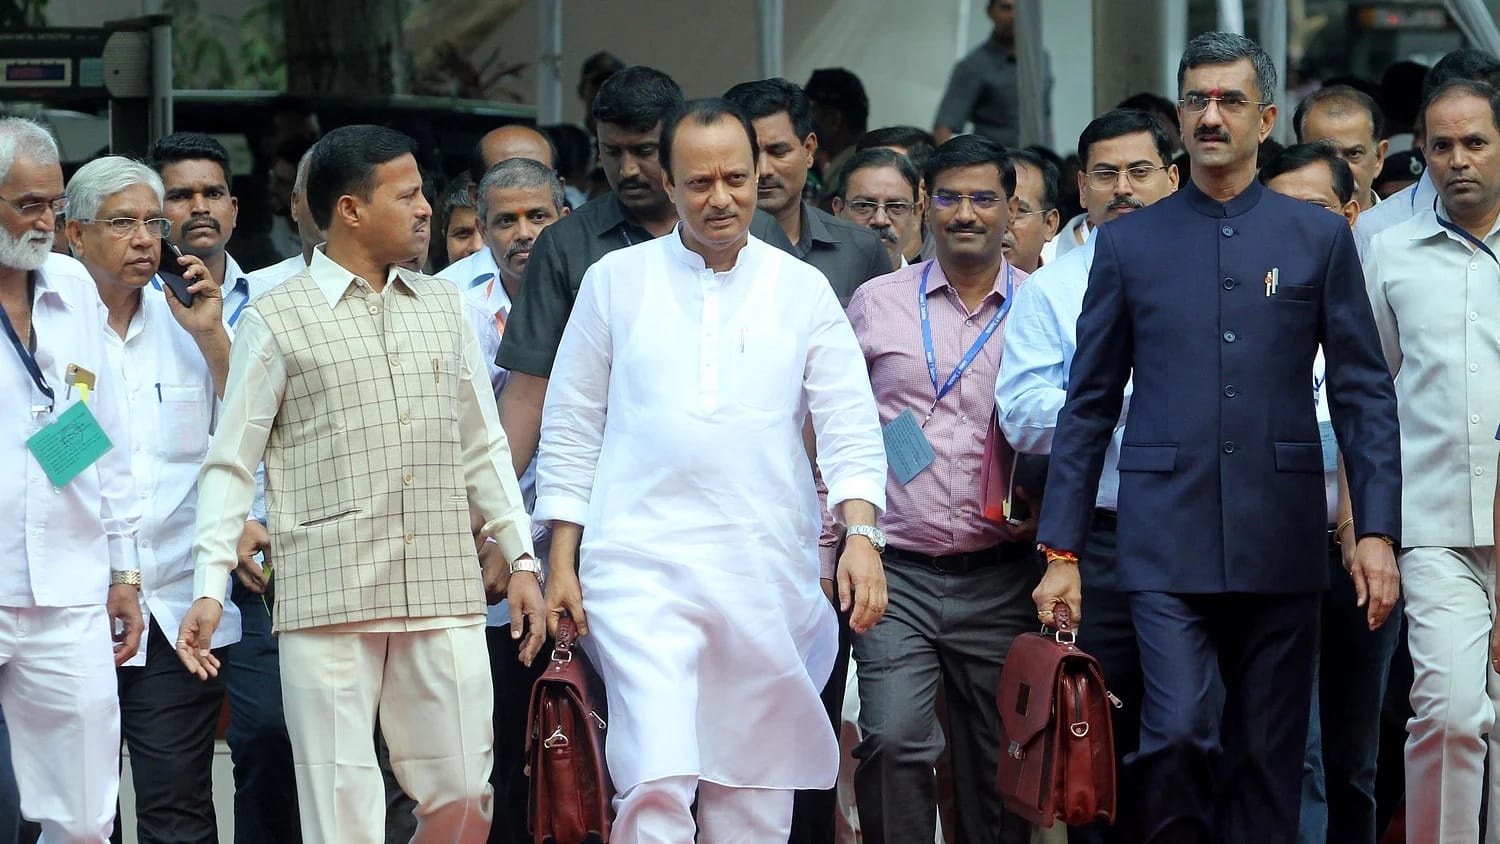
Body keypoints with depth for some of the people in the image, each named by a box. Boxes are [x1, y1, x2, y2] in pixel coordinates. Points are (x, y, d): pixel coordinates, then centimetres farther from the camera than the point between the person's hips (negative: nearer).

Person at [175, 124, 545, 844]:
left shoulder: (442, 307, 15)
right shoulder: (278, 319, 2)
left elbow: (482, 448, 21)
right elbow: (231, 464, 3)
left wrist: (519, 557, 13)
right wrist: (210, 588, -6)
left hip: (445, 595, 4)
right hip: (327, 599, -4)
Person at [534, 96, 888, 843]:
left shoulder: (802, 291, 7)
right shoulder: (616, 282, 6)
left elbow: (850, 428, 3)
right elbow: (569, 428, 10)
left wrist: (861, 535, -14)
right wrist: (561, 561, 4)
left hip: (767, 574, 2)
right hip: (643, 563, -2)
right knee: (658, 780, -17)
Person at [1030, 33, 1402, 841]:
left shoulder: (1318, 238, 7)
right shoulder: (1128, 243, 8)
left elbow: (1364, 394, 6)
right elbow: (1089, 403, 9)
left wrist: (1377, 530, -4)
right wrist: (1060, 551, 4)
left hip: (1280, 547, 1)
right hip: (1167, 542, -1)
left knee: (1267, 759, 4)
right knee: (1178, 735, -17)